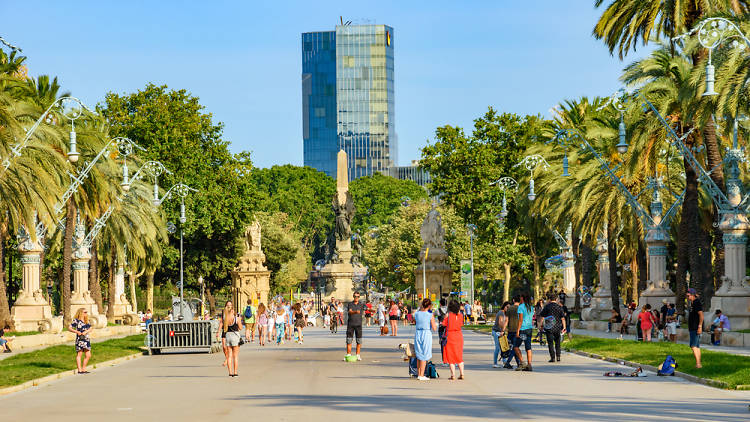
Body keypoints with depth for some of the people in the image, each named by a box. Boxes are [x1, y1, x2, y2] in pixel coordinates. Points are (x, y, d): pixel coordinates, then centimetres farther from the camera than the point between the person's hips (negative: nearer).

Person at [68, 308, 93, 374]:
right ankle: (79, 370, -2)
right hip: (79, 339, -6)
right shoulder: (76, 321, -4)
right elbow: (69, 328, -7)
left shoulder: (87, 321, 14)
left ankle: (83, 369, 15)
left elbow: (90, 328, 5)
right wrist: (76, 332, -20)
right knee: (79, 354, -3)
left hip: (86, 339, 6)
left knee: (88, 355, 4)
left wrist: (86, 332, -15)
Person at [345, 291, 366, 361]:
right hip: (350, 324, 0)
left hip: (358, 324, 0)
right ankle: (348, 355, 5)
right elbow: (350, 312, -15)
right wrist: (356, 312, -32)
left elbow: (363, 313, 12)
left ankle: (358, 355, 4)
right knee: (349, 340, 0)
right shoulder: (350, 304, 2)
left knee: (359, 340, -1)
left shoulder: (361, 304, 5)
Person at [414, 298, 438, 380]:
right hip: (427, 334, -4)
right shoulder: (430, 315, -12)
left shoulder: (416, 314, 0)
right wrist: (434, 323, 11)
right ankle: (421, 376, 4)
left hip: (417, 334, 4)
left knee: (419, 355, 16)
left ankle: (418, 374, 22)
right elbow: (434, 328, -10)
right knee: (424, 356, 4)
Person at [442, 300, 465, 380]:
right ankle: (461, 374, 10)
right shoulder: (460, 316, -1)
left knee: (451, 356, 2)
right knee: (459, 356, 14)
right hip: (459, 336, 4)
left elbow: (444, 324, -6)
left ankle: (453, 375, -1)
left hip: (450, 336, -4)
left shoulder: (448, 315, -13)